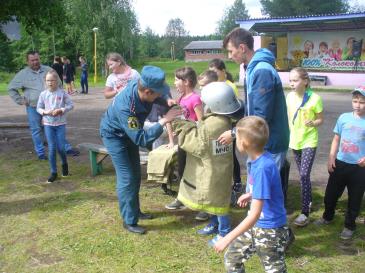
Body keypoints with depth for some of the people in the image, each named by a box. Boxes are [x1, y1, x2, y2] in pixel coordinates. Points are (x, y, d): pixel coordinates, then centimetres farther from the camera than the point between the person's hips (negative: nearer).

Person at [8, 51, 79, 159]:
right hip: (33, 108, -1)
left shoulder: (48, 70, 5)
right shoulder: (23, 74, 0)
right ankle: (40, 152, 18)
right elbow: (11, 88, 7)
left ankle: (67, 148, 15)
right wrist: (20, 100, -1)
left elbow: (58, 83, 17)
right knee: (36, 130, 6)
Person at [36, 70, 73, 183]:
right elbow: (38, 108, 7)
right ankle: (53, 172, 12)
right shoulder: (43, 94, 0)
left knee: (60, 148, -2)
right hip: (48, 124, 1)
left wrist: (61, 110, -16)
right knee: (51, 149, 0)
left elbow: (70, 105, -2)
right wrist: (45, 112, -13)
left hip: (60, 124, -1)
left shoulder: (62, 93, -5)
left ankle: (64, 164, 31)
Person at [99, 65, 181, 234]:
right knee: (127, 178, -9)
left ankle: (135, 211, 32)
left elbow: (160, 96, 0)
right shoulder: (125, 107, -43)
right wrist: (163, 121, -44)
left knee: (136, 174, 15)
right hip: (114, 134, -8)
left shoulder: (141, 85, -24)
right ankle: (129, 221, 6)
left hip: (130, 131, 8)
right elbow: (141, 139, -42)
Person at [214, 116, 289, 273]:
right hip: (255, 225, 9)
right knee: (231, 258, 17)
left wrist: (228, 238, -29)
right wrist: (251, 194, 19)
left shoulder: (263, 167, -31)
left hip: (270, 230, -9)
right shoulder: (255, 159, -4)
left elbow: (255, 214, -31)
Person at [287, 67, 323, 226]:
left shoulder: (314, 98, -16)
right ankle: (308, 201, 35)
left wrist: (313, 123, -27)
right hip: (294, 140, 5)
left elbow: (320, 119, -6)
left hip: (309, 141, -5)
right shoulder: (290, 96, -2)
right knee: (303, 175, 16)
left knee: (304, 175, -11)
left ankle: (305, 213, -5)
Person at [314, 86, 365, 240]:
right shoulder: (344, 118, -2)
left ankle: (349, 226, 29)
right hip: (340, 163, 3)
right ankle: (327, 217, 40)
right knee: (331, 193, 16)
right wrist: (331, 158, 1)